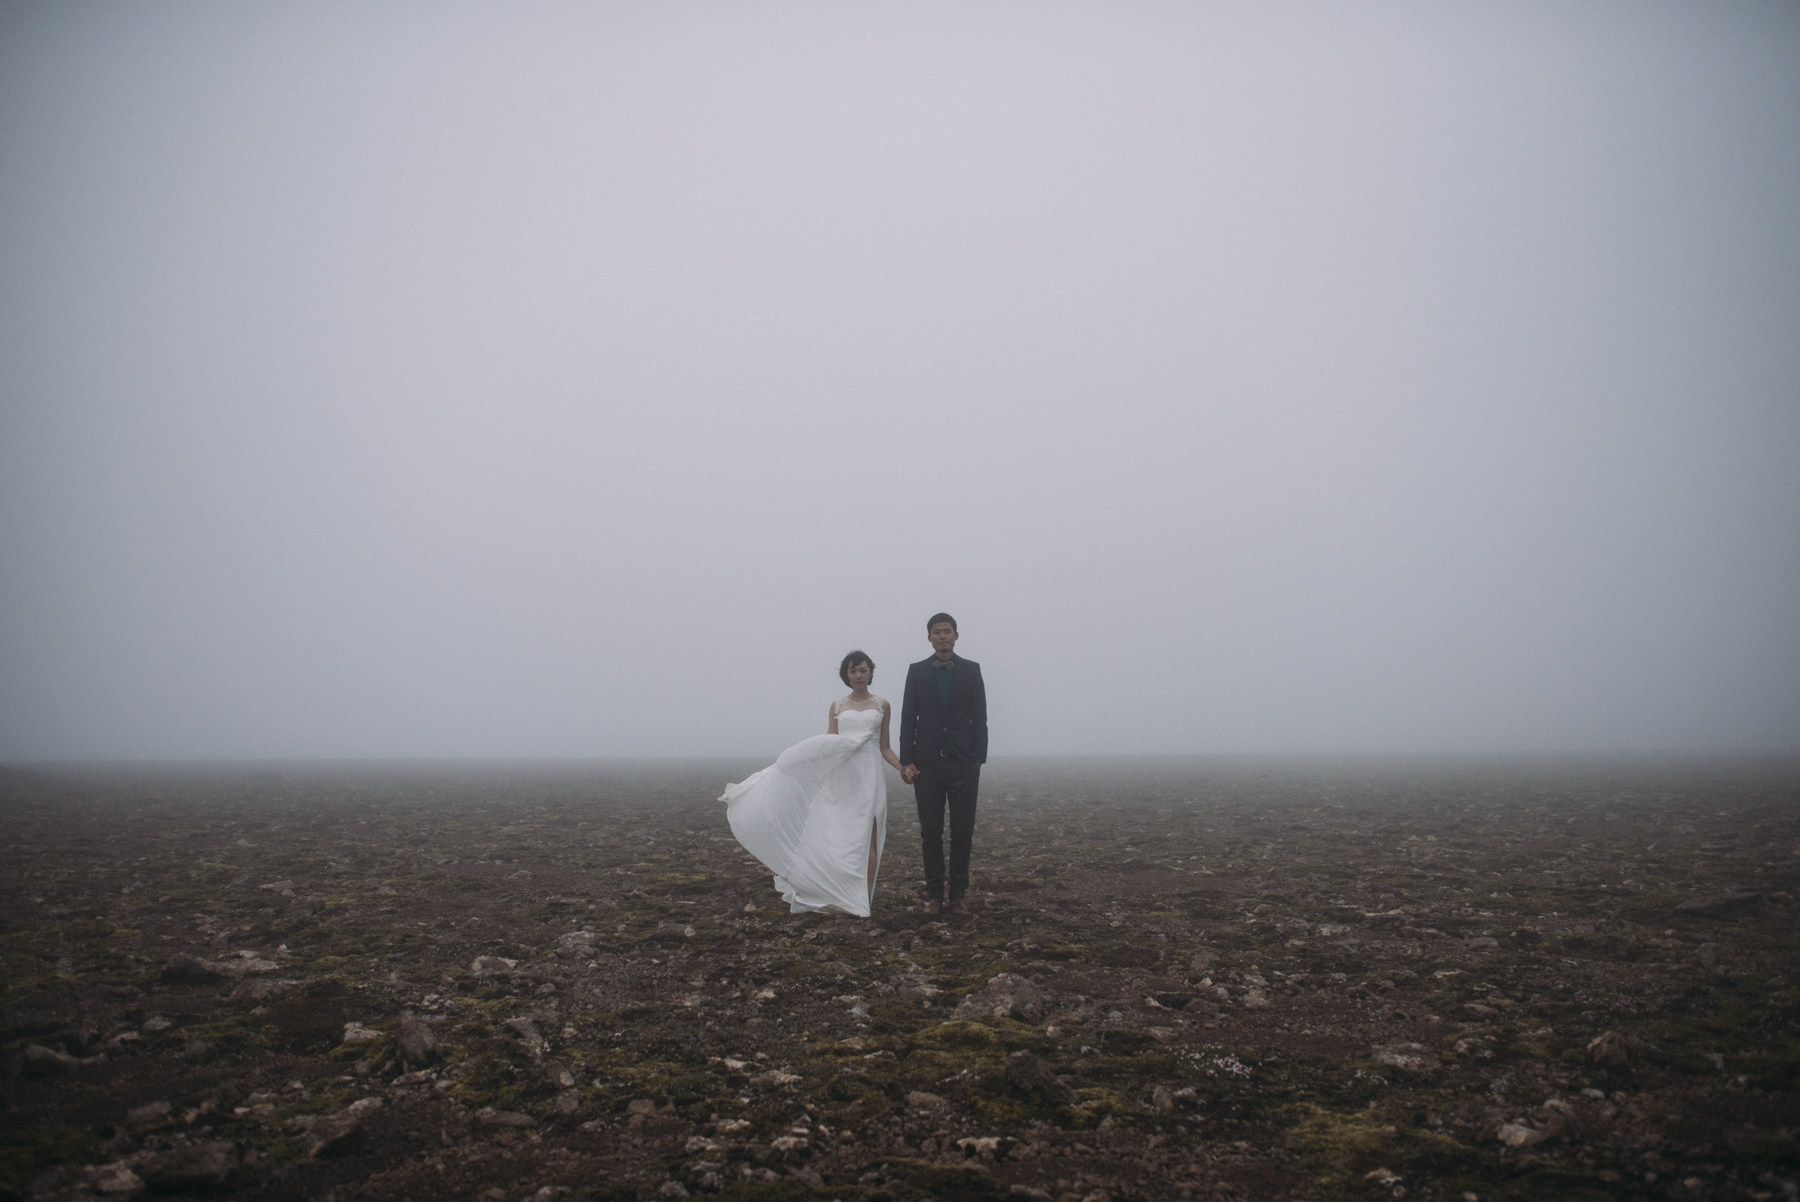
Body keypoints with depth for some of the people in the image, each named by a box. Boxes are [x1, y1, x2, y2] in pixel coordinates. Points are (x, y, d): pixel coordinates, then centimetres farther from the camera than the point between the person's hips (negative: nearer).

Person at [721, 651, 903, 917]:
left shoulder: (882, 706, 11)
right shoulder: (837, 706, 13)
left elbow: (884, 748, 12)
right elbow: (829, 744, 9)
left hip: (868, 775, -1)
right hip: (840, 776, 2)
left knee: (865, 837, -7)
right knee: (832, 837, -2)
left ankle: (864, 900, -6)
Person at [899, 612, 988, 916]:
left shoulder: (971, 670, 5)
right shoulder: (917, 671, 6)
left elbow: (979, 718, 3)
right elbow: (908, 718, 5)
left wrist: (978, 760, -4)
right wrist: (906, 761, -3)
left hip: (963, 765, 0)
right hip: (927, 763, 0)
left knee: (962, 833, 2)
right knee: (931, 833, 4)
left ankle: (958, 894, 10)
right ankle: (934, 894, 11)